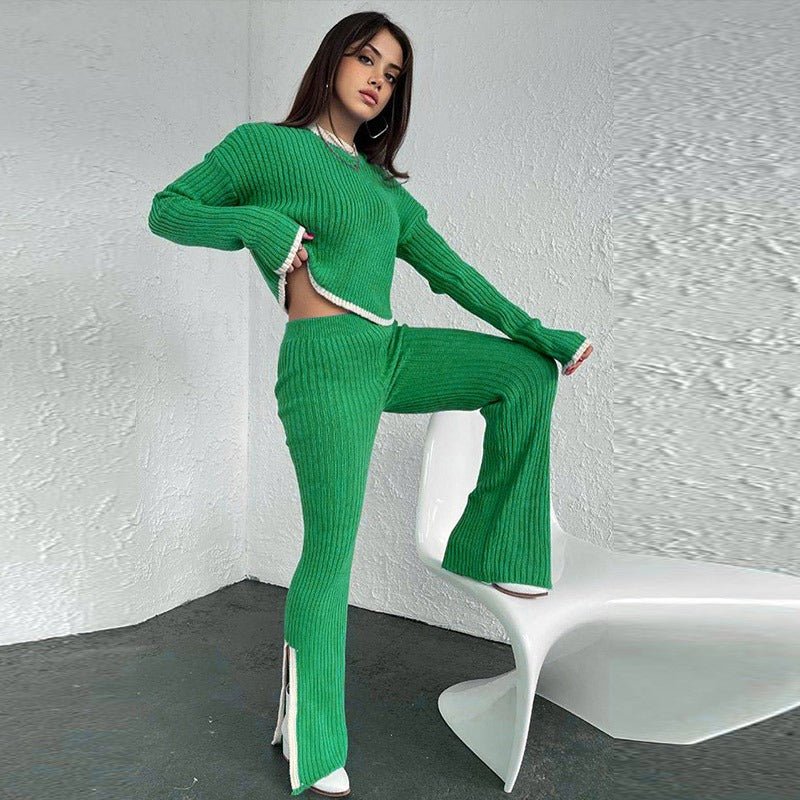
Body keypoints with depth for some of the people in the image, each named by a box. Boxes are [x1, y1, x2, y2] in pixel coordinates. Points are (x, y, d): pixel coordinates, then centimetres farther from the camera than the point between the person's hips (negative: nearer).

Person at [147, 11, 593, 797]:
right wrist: (254, 221, -14)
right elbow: (165, 210, 6)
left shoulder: (384, 185, 20)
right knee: (331, 550, -3)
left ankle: (494, 549, 9)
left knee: (527, 372, 2)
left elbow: (450, 271, 16)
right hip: (326, 362, -7)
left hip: (391, 353, 7)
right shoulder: (264, 144, 4)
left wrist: (537, 330, 10)